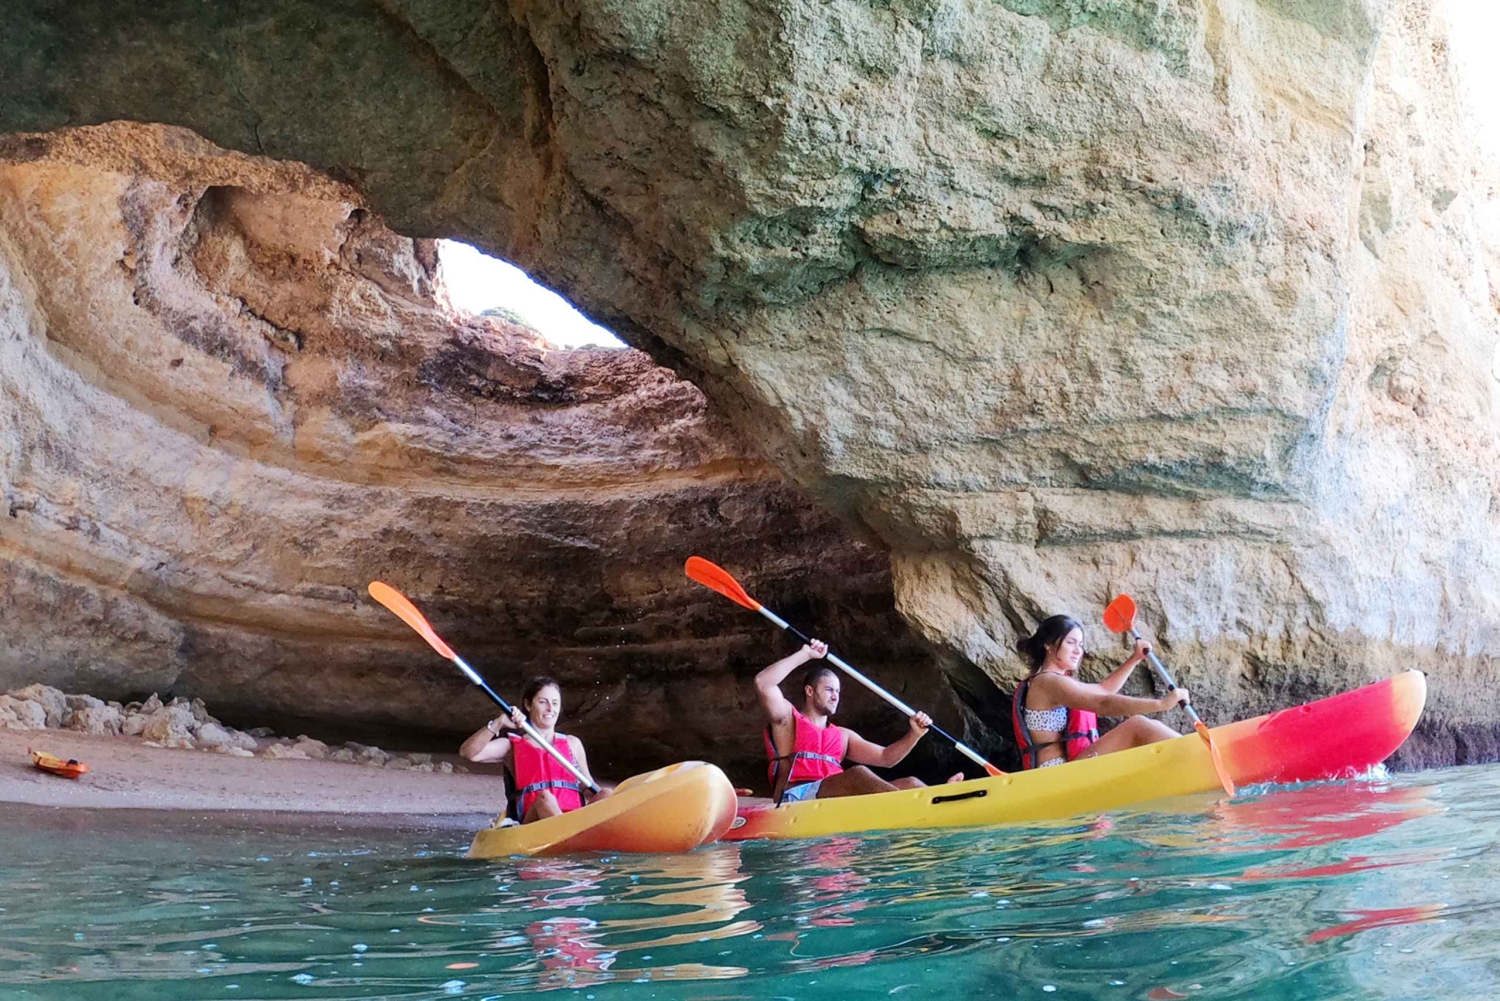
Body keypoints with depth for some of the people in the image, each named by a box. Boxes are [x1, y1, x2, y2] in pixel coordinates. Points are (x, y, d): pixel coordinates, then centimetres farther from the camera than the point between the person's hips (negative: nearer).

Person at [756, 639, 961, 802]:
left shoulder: (843, 735, 30)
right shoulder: (788, 720, 14)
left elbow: (885, 757, 23)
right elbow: (763, 683, -4)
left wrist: (914, 734, 5)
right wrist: (805, 655, 1)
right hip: (795, 799, -6)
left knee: (909, 783, -12)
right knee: (858, 774, -31)